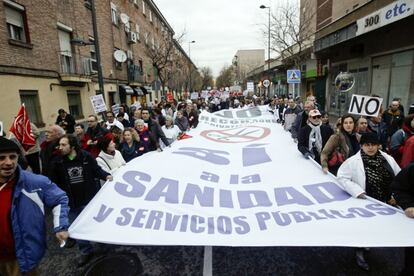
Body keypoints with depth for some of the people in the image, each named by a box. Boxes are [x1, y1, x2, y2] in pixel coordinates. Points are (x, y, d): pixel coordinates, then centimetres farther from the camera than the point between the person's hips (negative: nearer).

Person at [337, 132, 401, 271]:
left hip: (386, 204, 5)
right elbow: (342, 177, -15)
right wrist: (358, 191, -22)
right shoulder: (353, 161, -16)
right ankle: (360, 251, 34)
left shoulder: (388, 159, -2)